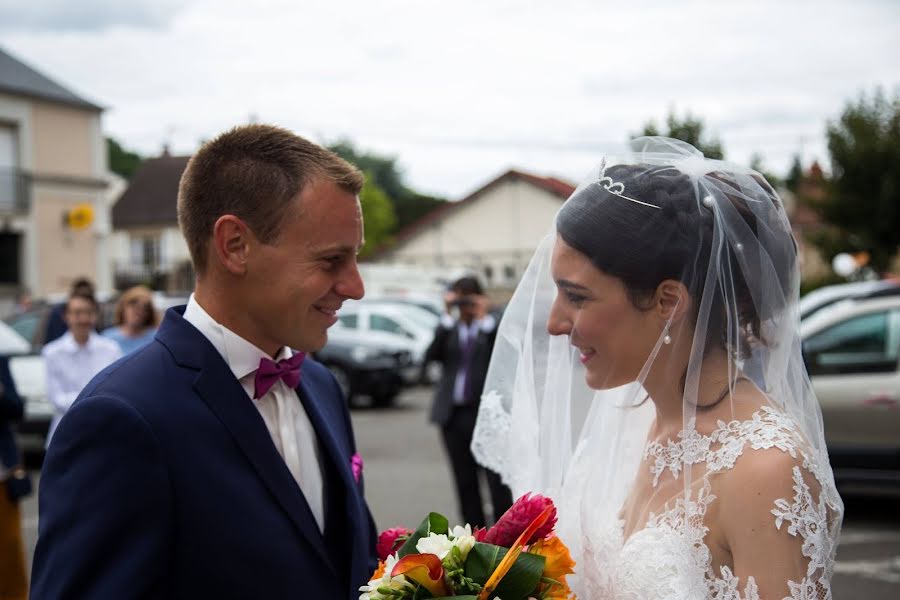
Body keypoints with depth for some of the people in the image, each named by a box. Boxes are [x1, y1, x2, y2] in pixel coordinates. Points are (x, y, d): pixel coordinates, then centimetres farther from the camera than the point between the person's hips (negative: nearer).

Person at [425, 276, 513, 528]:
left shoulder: (493, 326, 6)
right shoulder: (448, 329, 13)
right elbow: (431, 356, -5)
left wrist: (485, 317, -9)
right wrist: (448, 316, -6)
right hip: (454, 414, 4)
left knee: (498, 480, -7)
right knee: (465, 483, 8)